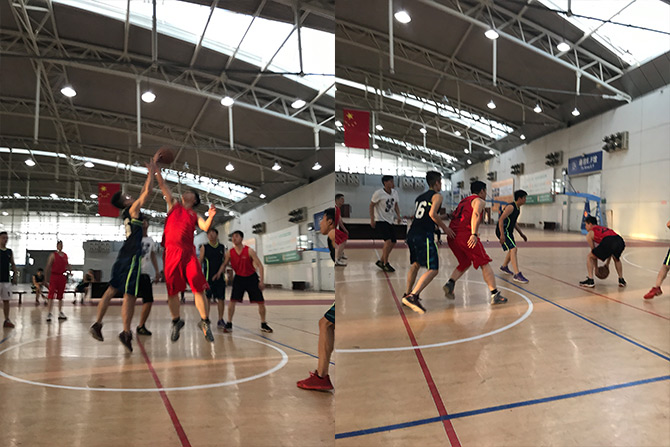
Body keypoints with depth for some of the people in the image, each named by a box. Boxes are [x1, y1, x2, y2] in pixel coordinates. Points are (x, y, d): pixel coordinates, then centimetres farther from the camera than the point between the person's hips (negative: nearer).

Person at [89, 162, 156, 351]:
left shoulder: (128, 212, 16)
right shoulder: (132, 209, -5)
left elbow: (143, 192, 25)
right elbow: (147, 192, -10)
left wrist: (150, 174, 26)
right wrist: (152, 172, 1)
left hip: (124, 256, 9)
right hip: (132, 257, -9)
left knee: (112, 289, 11)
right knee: (130, 294, -12)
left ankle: (97, 324, 12)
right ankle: (126, 332, -16)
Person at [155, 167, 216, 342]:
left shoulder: (195, 215, 17)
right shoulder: (174, 204, 17)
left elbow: (205, 227, -1)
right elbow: (163, 185, 12)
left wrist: (211, 216, -17)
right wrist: (156, 170, 8)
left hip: (189, 253, 0)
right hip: (172, 251, 0)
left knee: (199, 289, -7)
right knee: (172, 291, 4)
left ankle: (204, 322, 3)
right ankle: (176, 321, 22)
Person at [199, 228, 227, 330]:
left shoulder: (222, 247, 8)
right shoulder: (204, 247, 1)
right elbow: (200, 261, 0)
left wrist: (220, 272, -4)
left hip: (219, 277, 2)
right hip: (208, 277, -2)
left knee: (221, 298, 2)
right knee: (206, 298, -2)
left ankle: (220, 320, 11)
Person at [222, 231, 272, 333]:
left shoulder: (249, 251, -16)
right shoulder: (229, 253, -7)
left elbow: (260, 265, -14)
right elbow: (224, 265, 7)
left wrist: (261, 281, -20)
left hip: (251, 277, -1)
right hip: (239, 278, 2)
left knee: (261, 301, -2)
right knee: (232, 300, -12)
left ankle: (263, 325, 14)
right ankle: (229, 324, 0)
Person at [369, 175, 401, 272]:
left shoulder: (394, 192, 5)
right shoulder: (379, 193, -15)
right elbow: (371, 205, -8)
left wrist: (398, 215, 1)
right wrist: (372, 219, -14)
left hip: (389, 221, 8)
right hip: (380, 221, -8)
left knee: (393, 242, 6)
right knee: (388, 241, -19)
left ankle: (381, 261, 20)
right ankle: (385, 264, -6)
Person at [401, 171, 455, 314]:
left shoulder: (419, 197, 22)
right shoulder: (437, 196, -1)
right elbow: (432, 213, -16)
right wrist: (444, 227, -5)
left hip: (412, 234, 9)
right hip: (424, 236, -8)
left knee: (416, 264, 26)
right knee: (433, 269, -9)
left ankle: (407, 293, 32)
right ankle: (412, 296, -23)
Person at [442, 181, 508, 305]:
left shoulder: (463, 201, 29)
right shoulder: (479, 200, 4)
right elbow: (476, 214, -15)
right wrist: (474, 234, -23)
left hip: (452, 235, 7)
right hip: (465, 234, -7)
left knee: (465, 263, 23)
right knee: (484, 263, 2)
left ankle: (450, 283, 3)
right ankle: (495, 295, 1)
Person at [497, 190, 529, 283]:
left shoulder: (518, 208, 12)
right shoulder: (511, 207, -19)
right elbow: (501, 220, -25)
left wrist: (521, 234, 21)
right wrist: (502, 235, -31)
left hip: (508, 231, 11)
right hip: (503, 231, -10)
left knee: (512, 249, 22)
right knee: (513, 249, -19)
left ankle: (504, 267, 42)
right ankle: (517, 275, -24)